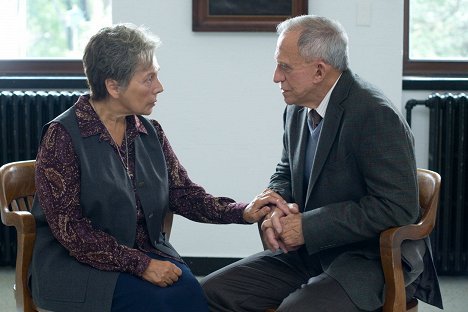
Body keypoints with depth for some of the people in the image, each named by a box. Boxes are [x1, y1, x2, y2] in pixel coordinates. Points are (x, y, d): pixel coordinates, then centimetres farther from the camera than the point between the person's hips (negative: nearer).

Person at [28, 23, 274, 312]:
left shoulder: (150, 132, 9)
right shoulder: (63, 136, -10)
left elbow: (183, 193, 6)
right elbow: (68, 226, -14)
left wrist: (241, 212, -11)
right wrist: (140, 264, -19)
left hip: (149, 253, 5)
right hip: (81, 264, -5)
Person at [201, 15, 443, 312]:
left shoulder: (376, 115, -19)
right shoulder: (298, 110, 6)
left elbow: (397, 207, -23)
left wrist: (308, 226, -20)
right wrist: (276, 208, -5)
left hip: (371, 260, -8)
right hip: (309, 252, 8)